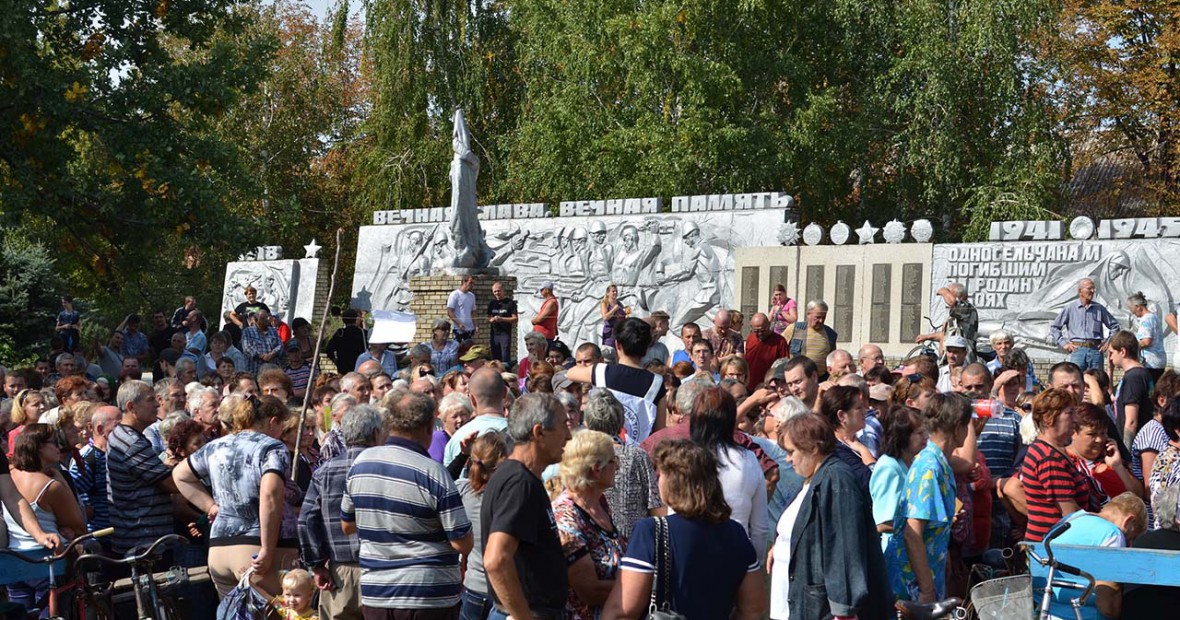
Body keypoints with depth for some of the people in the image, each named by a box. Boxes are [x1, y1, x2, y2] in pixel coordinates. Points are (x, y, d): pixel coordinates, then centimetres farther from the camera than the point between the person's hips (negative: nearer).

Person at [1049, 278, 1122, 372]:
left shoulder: (1099, 308, 10)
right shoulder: (1070, 308, 5)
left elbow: (1114, 326, 19)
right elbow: (1054, 328, 10)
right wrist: (1063, 343, 2)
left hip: (1096, 350, 2)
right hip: (1078, 350, -2)